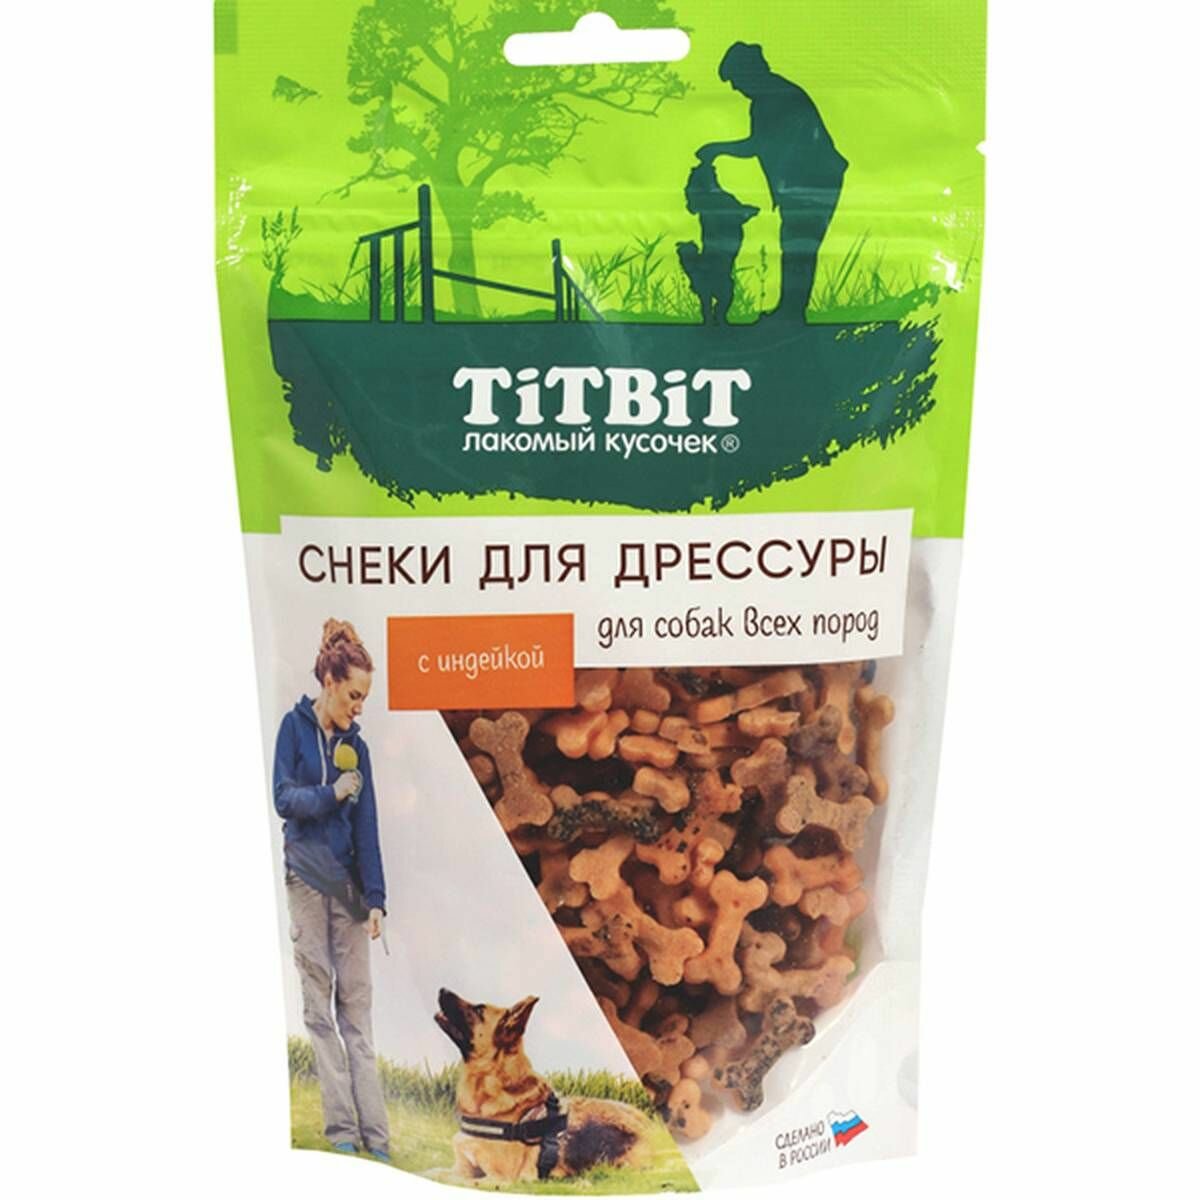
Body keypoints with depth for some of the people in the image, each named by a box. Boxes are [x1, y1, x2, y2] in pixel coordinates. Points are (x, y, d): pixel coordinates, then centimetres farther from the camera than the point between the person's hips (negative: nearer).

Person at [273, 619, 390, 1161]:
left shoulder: (356, 745, 8)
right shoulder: (294, 726, 0)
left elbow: (366, 826, 4)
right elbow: (284, 798, -5)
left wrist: (375, 898, -1)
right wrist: (331, 794, -18)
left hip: (348, 881, 3)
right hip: (307, 878, -3)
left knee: (356, 1002, 3)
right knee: (319, 1002, 2)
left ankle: (373, 1130, 6)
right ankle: (341, 1126, 8)